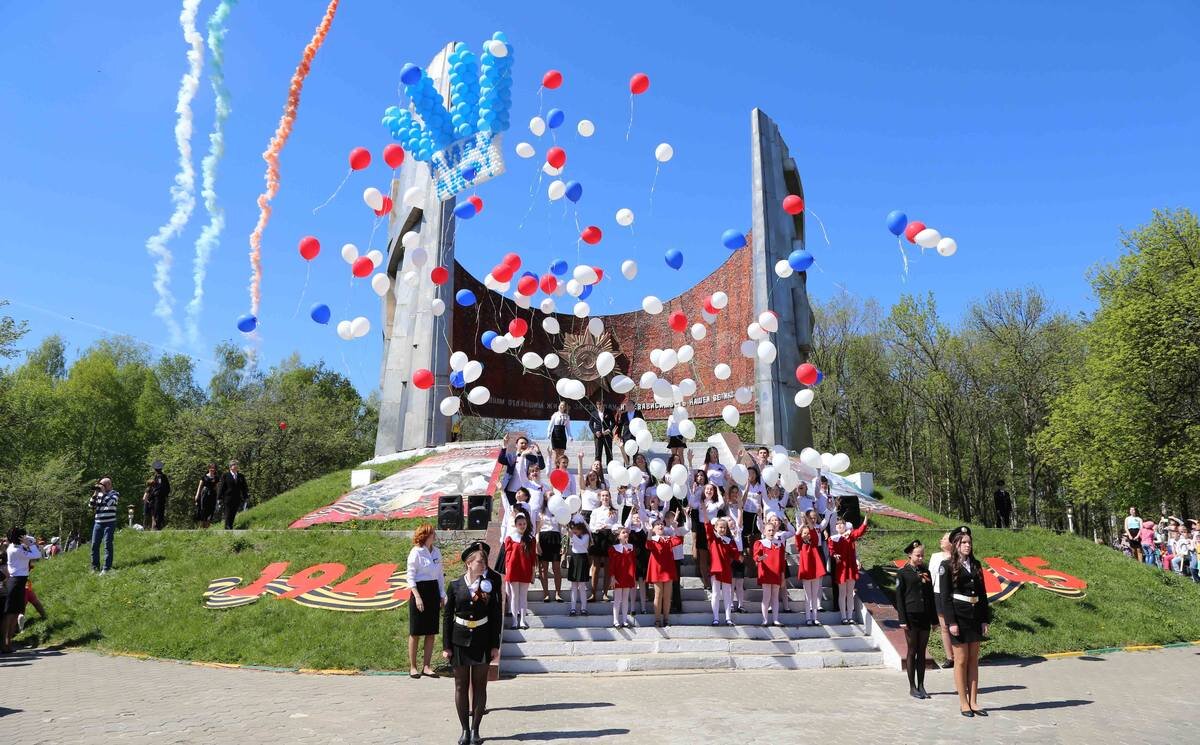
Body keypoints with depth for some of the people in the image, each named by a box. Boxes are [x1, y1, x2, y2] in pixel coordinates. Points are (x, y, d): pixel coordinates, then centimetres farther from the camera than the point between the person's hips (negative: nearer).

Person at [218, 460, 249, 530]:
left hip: (237, 499, 4)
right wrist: (219, 498, -6)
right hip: (228, 498, -4)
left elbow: (244, 487, 14)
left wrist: (246, 497, 10)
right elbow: (221, 487, -2)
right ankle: (228, 528, -2)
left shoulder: (241, 476, 12)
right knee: (228, 515, -4)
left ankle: (230, 528, 10)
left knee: (233, 515, 5)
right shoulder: (225, 475, 1)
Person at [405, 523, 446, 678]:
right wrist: (417, 597, -18)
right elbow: (410, 576, -11)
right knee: (415, 632, 3)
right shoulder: (416, 552, -10)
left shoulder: (436, 552, 8)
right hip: (420, 590, -6)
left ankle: (427, 667, 14)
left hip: (434, 591, 6)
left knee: (431, 632, 7)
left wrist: (442, 596, 10)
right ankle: (413, 667, 13)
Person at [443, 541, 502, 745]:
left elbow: (496, 616, 0)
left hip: (483, 640, 0)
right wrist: (446, 646, -3)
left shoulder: (490, 584, -3)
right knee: (461, 686, 7)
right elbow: (447, 617, 1)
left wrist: (495, 645, -3)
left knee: (479, 685, 7)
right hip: (460, 640, 0)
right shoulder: (455, 586, -4)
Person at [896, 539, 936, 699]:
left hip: (925, 616, 4)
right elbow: (899, 597, -5)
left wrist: (934, 618, 9)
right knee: (912, 651, 3)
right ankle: (912, 687, 10)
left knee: (922, 652, 9)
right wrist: (902, 619, -11)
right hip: (911, 616, -4)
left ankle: (921, 686, 16)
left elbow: (931, 595, 12)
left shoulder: (925, 572, 9)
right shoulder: (903, 573, -4)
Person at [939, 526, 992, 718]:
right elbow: (945, 596, -9)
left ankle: (973, 702, 15)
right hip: (959, 616, -5)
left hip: (975, 615, 5)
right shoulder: (947, 566, -6)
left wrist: (985, 619, 6)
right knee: (961, 660, 2)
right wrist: (951, 622, -14)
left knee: (974, 661, 8)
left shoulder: (976, 564, 10)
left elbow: (982, 592, 11)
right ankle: (963, 703, 10)